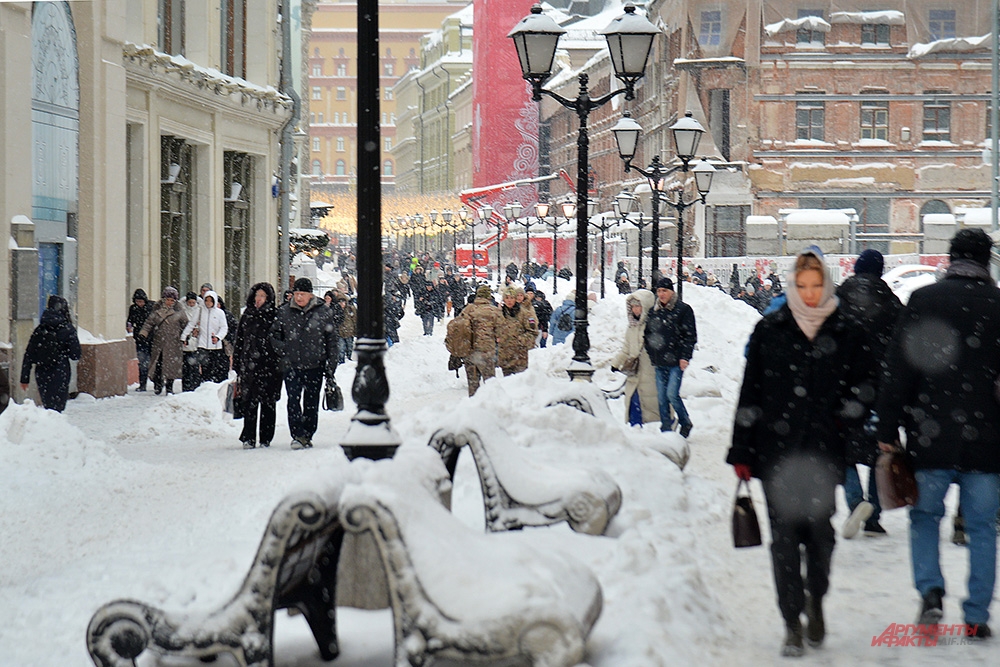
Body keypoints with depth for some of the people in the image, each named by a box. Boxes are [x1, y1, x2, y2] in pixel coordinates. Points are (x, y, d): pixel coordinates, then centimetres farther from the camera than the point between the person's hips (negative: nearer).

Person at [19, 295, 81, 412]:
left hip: (41, 374, 4)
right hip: (59, 374, -4)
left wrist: (24, 378, 8)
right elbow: (75, 355, -6)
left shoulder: (39, 330, 6)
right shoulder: (67, 329, -6)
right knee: (57, 407, -5)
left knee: (48, 407, 16)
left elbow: (28, 356, 5)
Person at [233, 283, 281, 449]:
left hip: (270, 366, -2)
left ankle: (266, 439, 11)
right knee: (249, 403, -1)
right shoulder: (247, 316, 11)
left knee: (268, 403, 4)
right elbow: (239, 341, 14)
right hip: (249, 365, 2)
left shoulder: (275, 315, 0)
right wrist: (237, 364, 10)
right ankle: (249, 438, 3)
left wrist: (281, 363, -9)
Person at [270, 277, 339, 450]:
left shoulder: (323, 312, 2)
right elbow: (274, 335, 15)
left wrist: (330, 367, 1)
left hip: (315, 366, 0)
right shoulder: (284, 312, 5)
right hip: (291, 366, 0)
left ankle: (307, 436, 16)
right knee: (293, 401, -12)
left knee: (311, 403, 6)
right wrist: (283, 350, -5)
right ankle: (298, 436, -14)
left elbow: (332, 340, 6)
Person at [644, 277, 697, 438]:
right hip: (659, 361, 5)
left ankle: (685, 423, 6)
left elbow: (690, 335, -3)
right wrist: (652, 354, 10)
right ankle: (666, 428, 11)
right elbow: (647, 334, 21)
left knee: (672, 394, -14)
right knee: (661, 397, 4)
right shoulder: (653, 312, 13)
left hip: (676, 361, -5)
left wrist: (685, 357, -10)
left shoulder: (683, 309, -2)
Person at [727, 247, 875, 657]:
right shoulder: (769, 331, 6)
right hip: (775, 451, 0)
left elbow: (863, 387, 14)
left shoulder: (847, 334, 6)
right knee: (784, 535, -1)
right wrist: (741, 451, 5)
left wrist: (848, 415, -7)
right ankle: (792, 623, 6)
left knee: (819, 529, -1)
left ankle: (815, 599, 27)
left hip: (823, 453, 0)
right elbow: (750, 393, 7)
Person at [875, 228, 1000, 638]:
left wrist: (887, 430, 1)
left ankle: (930, 591, -5)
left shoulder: (923, 300, -2)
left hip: (931, 437, -1)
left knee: (925, 515, 14)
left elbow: (898, 369, -3)